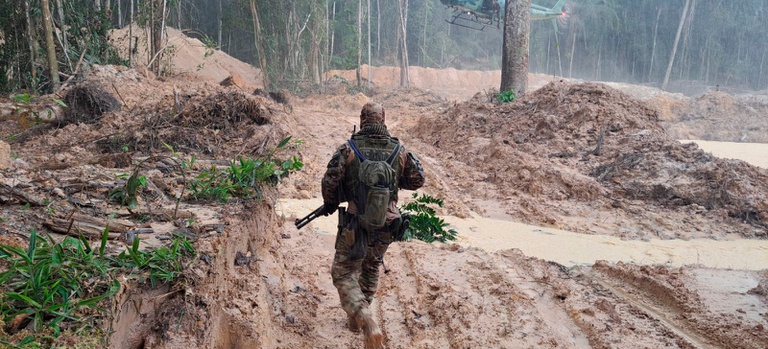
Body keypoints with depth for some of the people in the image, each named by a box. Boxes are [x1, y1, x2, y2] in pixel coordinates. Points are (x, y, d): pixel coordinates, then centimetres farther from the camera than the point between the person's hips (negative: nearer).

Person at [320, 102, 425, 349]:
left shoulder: (349, 149, -11)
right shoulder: (399, 150, -2)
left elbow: (330, 181, -15)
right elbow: (417, 180, 6)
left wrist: (330, 204, 4)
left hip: (356, 225, -4)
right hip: (386, 226, 4)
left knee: (344, 274, 8)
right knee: (371, 269, 26)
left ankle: (367, 324, -13)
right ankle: (357, 318, 41)